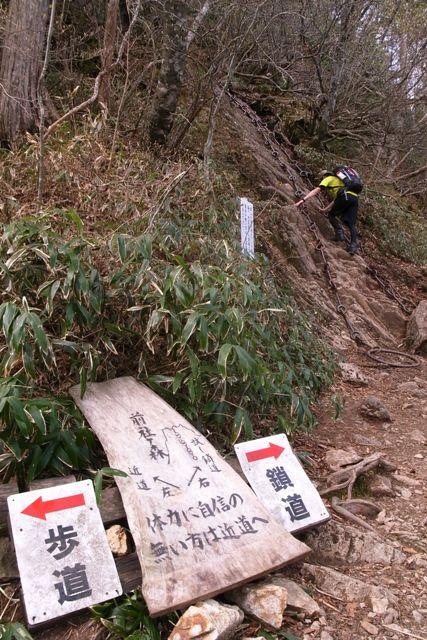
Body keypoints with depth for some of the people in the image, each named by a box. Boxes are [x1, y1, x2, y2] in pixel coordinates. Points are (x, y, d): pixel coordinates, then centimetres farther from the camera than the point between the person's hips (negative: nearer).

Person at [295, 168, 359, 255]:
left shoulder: (328, 179, 17)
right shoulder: (339, 181, 41)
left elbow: (316, 190, 3)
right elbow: (336, 200, 43)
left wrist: (303, 200, -3)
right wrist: (326, 209, 49)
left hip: (346, 196, -7)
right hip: (355, 197, 7)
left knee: (332, 215, 12)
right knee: (351, 224, 4)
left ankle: (340, 234, 0)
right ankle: (353, 245, -8)